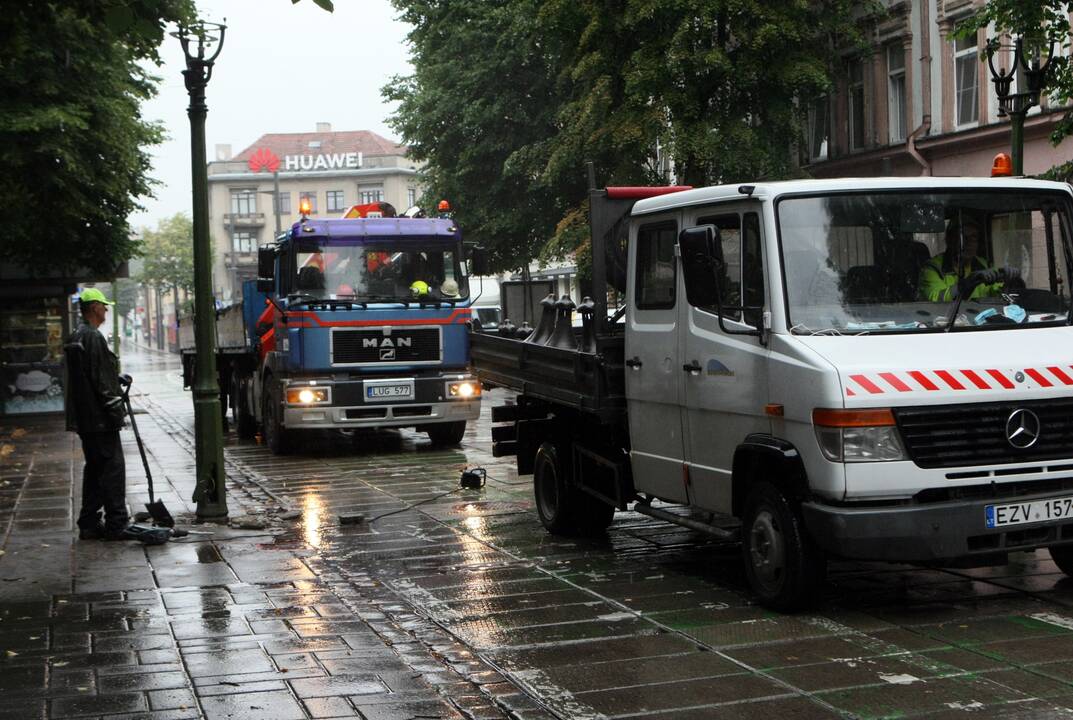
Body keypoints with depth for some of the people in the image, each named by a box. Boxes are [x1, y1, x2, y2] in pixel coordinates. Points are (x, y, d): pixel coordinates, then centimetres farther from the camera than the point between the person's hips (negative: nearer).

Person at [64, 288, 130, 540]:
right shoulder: (93, 338, -16)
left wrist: (117, 379, 23)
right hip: (100, 418, -10)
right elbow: (100, 380, -20)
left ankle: (89, 524, 17)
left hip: (83, 417, 10)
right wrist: (115, 409, -17)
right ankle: (116, 524, -5)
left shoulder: (76, 338, 16)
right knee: (113, 467, -6)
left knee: (94, 468, 15)